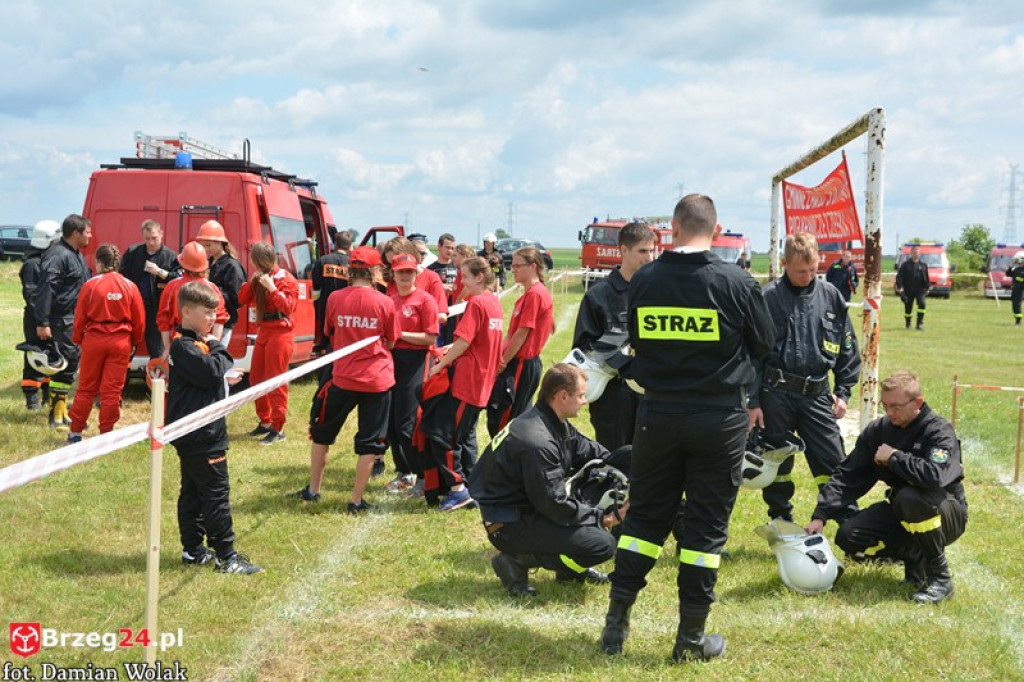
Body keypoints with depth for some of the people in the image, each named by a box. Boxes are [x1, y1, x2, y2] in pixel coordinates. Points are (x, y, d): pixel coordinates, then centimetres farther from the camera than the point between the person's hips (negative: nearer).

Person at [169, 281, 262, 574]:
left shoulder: (195, 342, 15)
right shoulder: (183, 346, -17)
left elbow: (214, 373, 19)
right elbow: (212, 371, -25)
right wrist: (218, 347, -13)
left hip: (195, 436, 11)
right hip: (201, 436, -11)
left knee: (193, 492, 15)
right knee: (216, 493, -6)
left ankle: (193, 550, 23)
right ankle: (226, 556, -1)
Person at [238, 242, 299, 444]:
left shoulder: (286, 279, -9)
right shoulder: (260, 278, 12)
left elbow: (288, 307, -19)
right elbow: (242, 300, 9)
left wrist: (271, 287, -24)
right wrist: (252, 282, -5)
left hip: (280, 333, -8)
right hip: (263, 331, 8)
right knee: (256, 379, 13)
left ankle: (277, 429, -3)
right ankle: (264, 422, 25)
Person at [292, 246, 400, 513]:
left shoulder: (335, 299, -6)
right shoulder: (385, 303, -9)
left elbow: (330, 335, 9)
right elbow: (390, 343, 2)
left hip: (342, 377, 1)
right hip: (377, 379, -1)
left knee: (322, 432, 20)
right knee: (369, 443, 9)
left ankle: (313, 490, 30)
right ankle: (357, 501, 11)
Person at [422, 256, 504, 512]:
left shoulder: (476, 303, -15)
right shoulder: (494, 302, 11)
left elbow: (464, 342, -21)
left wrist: (440, 365, -12)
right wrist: (450, 351, 14)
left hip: (465, 380, -9)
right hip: (482, 382, 9)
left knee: (441, 434, -5)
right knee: (465, 436, 15)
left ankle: (457, 488, -2)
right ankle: (472, 491, 18)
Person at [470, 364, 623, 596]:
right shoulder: (537, 442, -27)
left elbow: (588, 450, 14)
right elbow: (556, 506, -23)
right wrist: (600, 517, -12)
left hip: (530, 505, 10)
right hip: (509, 526, -10)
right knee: (602, 544, -19)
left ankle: (572, 568, 16)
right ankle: (517, 561, -8)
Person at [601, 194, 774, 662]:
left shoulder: (643, 281, -5)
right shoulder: (737, 282, -11)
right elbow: (764, 342, 3)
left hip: (658, 412, 2)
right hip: (720, 416, -2)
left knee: (645, 515, 14)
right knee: (706, 525, 7)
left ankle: (616, 623, 18)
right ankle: (691, 637, 14)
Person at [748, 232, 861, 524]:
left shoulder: (830, 296, 5)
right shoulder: (768, 297, -4)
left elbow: (848, 348, 13)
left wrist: (843, 391, 7)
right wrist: (753, 401, -5)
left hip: (817, 394, 2)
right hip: (776, 393, -2)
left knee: (833, 462, 0)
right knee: (776, 464, 8)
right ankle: (781, 520, 25)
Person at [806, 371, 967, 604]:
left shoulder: (939, 431, -19)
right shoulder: (878, 430, -2)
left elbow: (935, 475, -40)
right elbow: (847, 476, -3)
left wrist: (894, 456, -25)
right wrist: (820, 515, -14)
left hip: (946, 515, -6)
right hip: (903, 514, 6)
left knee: (911, 497, -38)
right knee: (848, 538, -14)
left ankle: (940, 578, -18)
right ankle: (912, 556, 10)